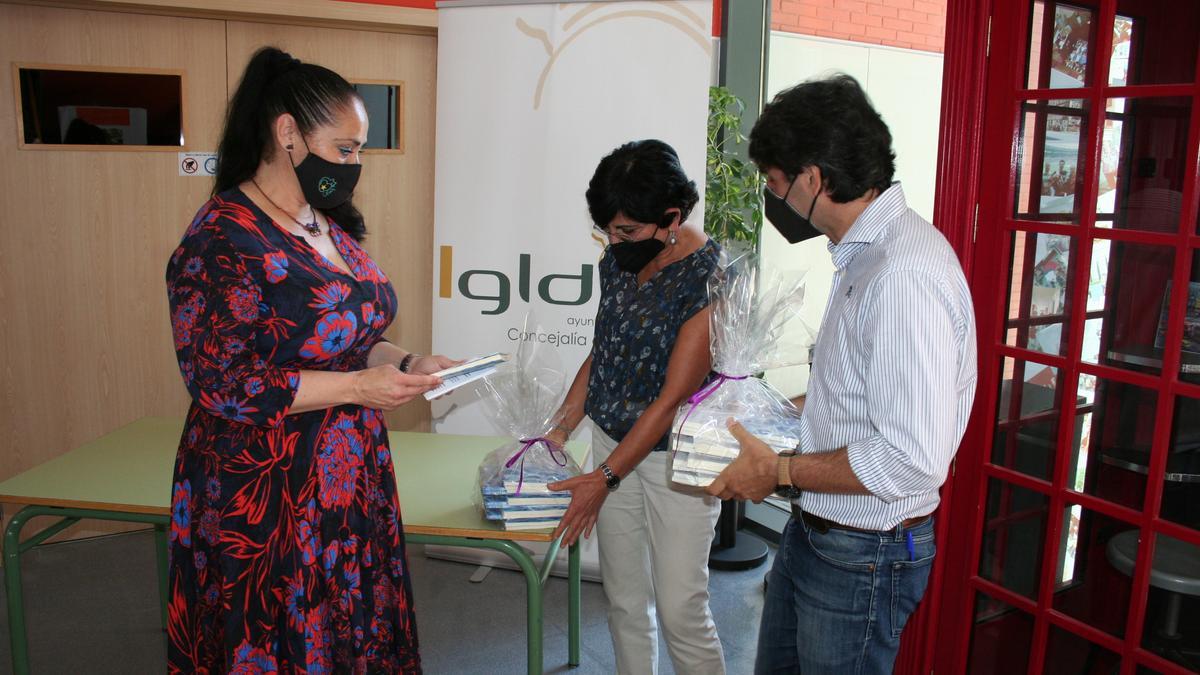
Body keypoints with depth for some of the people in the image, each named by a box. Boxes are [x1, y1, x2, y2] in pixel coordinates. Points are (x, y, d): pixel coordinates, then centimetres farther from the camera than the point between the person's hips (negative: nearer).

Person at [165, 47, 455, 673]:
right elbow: (221, 386, -19)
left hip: (349, 483, 8)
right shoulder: (222, 240, -16)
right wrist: (357, 388, -21)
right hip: (262, 500, -7)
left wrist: (405, 362, -1)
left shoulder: (330, 227, 9)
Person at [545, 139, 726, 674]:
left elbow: (673, 398, -20)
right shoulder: (618, 259, 2)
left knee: (680, 612, 1)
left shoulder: (710, 278, -20)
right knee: (624, 600, 15)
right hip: (613, 440, 6)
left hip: (675, 456, -6)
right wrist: (559, 430, 7)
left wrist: (604, 478, -18)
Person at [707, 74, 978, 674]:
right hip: (811, 530, 9)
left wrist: (779, 473, -20)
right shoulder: (864, 253, 4)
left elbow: (912, 461, -29)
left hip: (862, 557, -9)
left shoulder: (905, 275, -27)